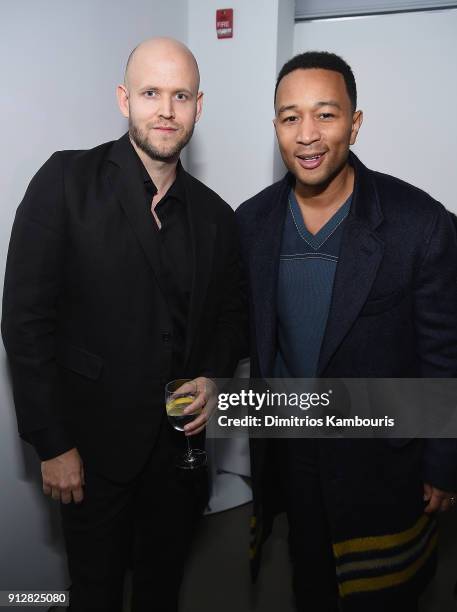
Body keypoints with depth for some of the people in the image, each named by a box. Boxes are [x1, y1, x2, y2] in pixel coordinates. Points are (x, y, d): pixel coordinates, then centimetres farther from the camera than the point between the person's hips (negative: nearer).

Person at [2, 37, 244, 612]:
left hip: (180, 440, 4)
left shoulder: (215, 215, 2)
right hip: (92, 443, -3)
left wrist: (212, 376, -6)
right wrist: (52, 444, -12)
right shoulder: (67, 181, -11)